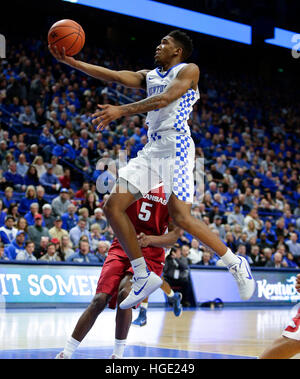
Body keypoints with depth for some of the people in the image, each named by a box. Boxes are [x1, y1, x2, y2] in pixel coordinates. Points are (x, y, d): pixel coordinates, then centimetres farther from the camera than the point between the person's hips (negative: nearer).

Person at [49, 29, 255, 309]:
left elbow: (165, 99, -15)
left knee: (181, 217, -18)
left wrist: (122, 111, -24)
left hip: (176, 147, -8)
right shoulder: (149, 76, 23)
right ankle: (143, 277, 3)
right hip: (152, 149, 8)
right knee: (113, 207, -4)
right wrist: (70, 61, 2)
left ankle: (235, 264, 2)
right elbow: (113, 75, 11)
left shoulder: (189, 70, 1)